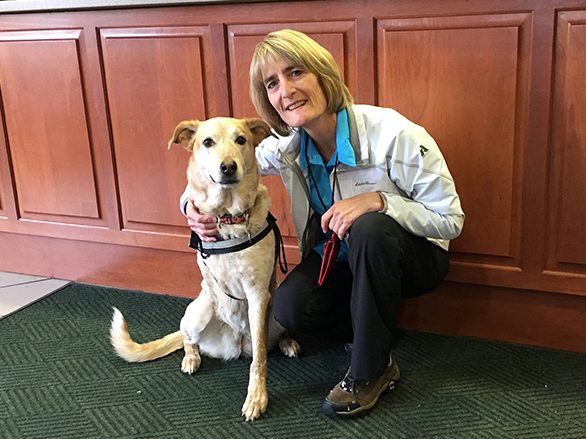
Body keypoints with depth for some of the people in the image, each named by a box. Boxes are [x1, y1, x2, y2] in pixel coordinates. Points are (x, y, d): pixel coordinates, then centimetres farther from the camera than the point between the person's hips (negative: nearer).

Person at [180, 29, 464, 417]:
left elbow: (451, 220, -21)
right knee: (290, 308, -24)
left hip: (411, 256, -3)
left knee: (370, 228, -37)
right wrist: (193, 204, -22)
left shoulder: (396, 135, -27)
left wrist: (379, 200, -36)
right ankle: (372, 329, 9)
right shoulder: (286, 147, -12)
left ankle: (372, 370, -18)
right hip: (339, 256, 4)